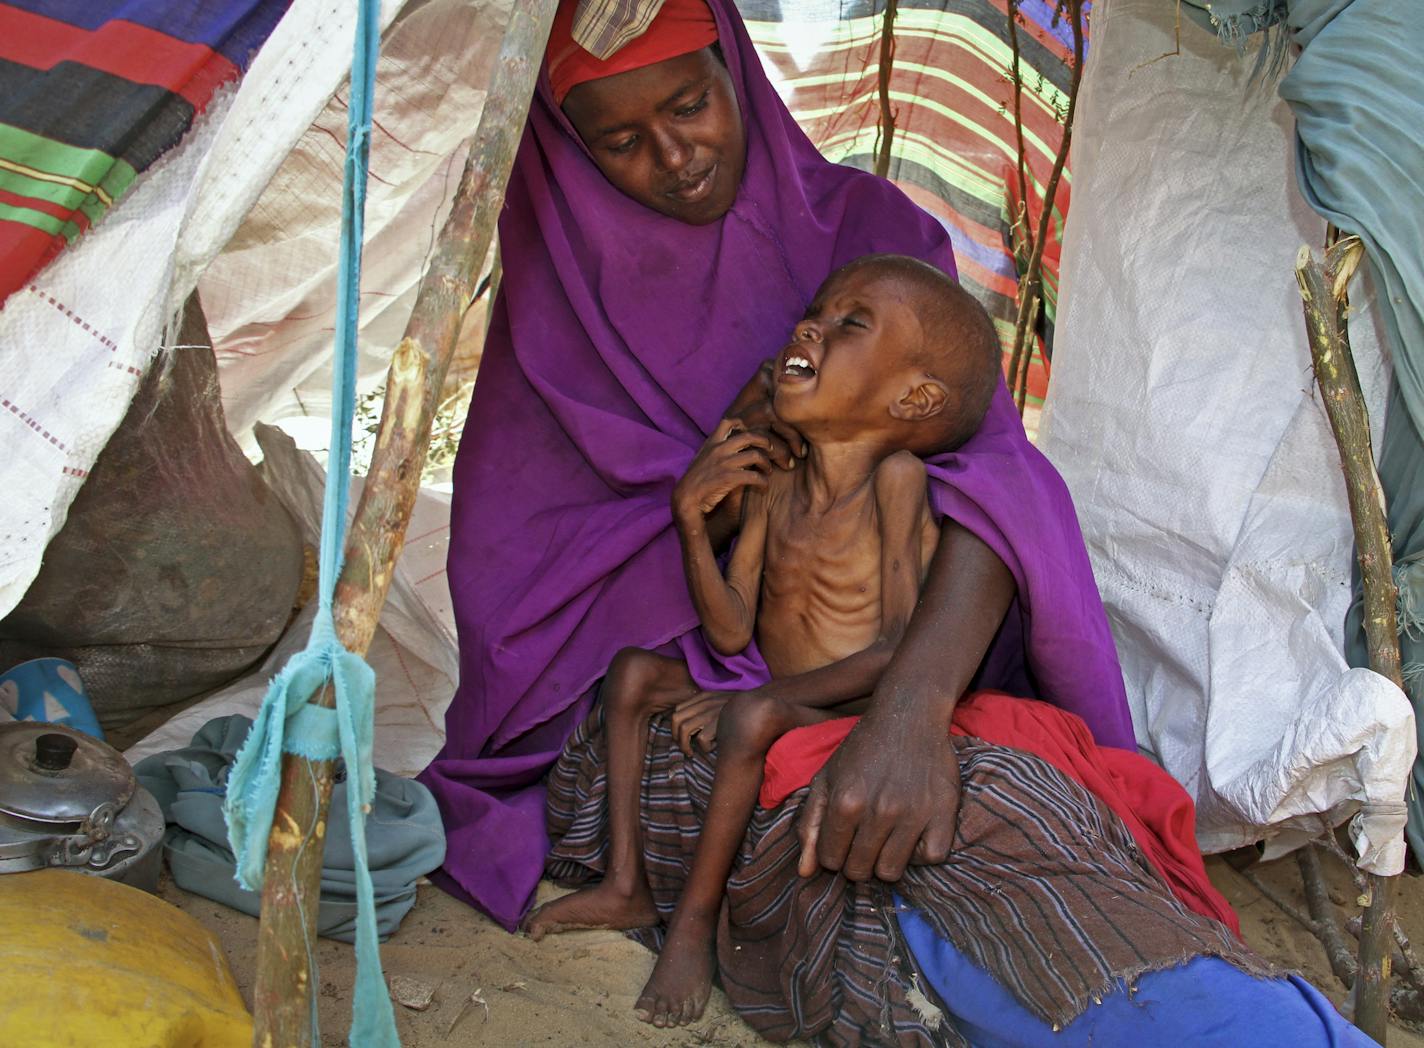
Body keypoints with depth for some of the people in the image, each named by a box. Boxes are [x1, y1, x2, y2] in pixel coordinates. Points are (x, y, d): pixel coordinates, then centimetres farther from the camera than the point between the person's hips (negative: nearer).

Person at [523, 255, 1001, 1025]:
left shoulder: (897, 479, -18)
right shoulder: (770, 486, 1)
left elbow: (904, 647, -21)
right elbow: (731, 633, -1)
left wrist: (756, 697, -21)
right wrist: (693, 519, -13)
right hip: (783, 709, 7)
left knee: (753, 720, -33)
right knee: (633, 672, 2)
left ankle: (695, 922, -14)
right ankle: (627, 886, 7)